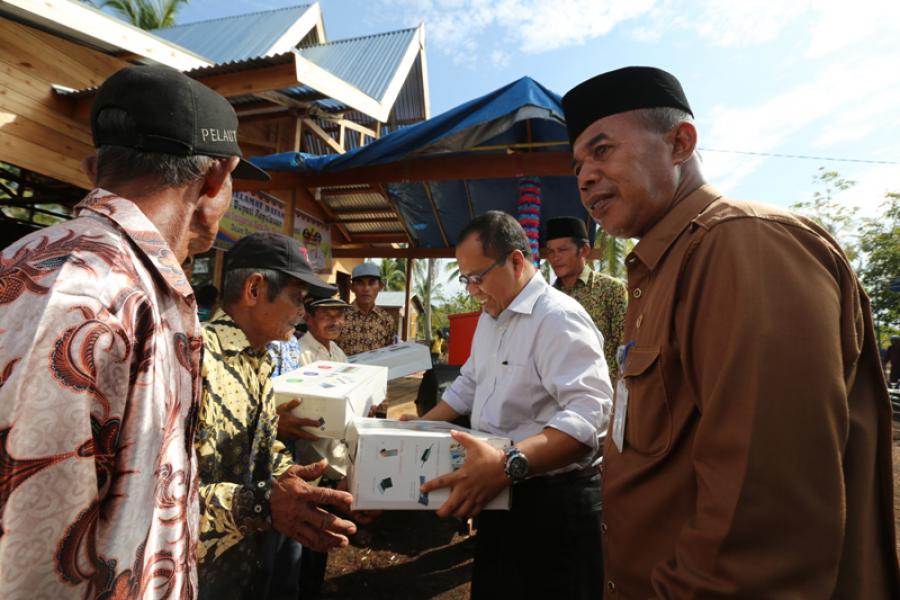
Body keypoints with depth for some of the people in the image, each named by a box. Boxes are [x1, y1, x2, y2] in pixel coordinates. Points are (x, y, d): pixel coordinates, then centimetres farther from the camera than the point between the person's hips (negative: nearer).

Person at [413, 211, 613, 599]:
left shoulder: (558, 317, -21)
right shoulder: (490, 316, 9)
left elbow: (590, 415, -32)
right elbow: (469, 384, 20)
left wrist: (508, 465, -42)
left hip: (555, 500, -8)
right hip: (499, 493, 9)